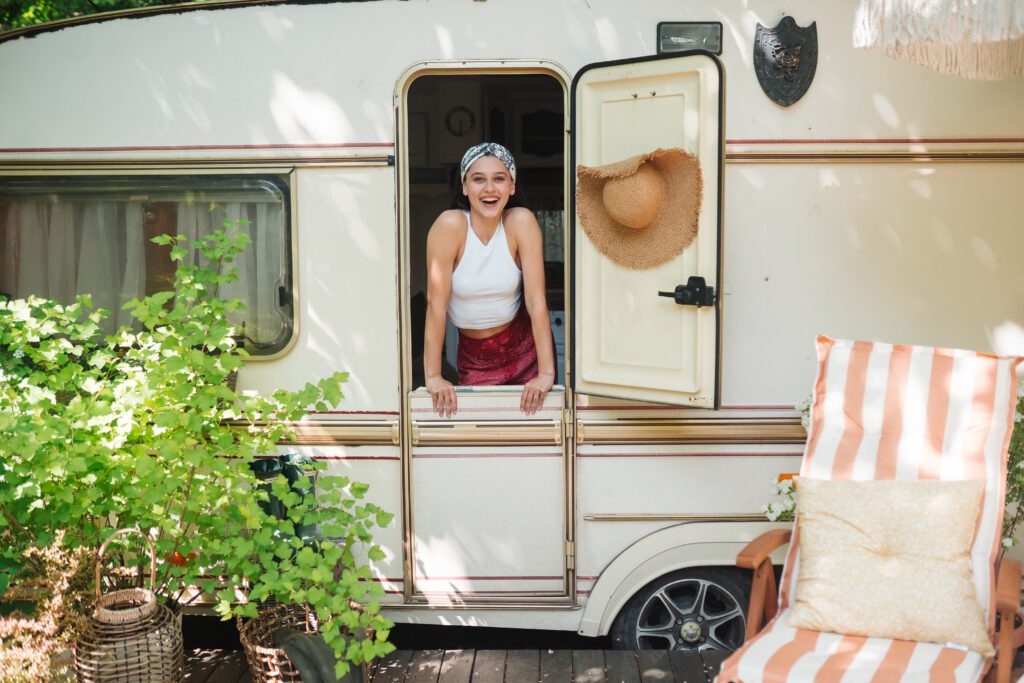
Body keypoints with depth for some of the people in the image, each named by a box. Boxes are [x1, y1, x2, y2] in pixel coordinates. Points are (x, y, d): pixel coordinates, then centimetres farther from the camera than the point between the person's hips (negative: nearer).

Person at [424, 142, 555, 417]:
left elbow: (536, 300, -17)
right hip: (473, 356, -1)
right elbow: (436, 303, -19)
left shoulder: (522, 222, -16)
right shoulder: (450, 224, -20)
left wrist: (546, 373, -20)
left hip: (524, 346, 1)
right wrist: (432, 376, -18)